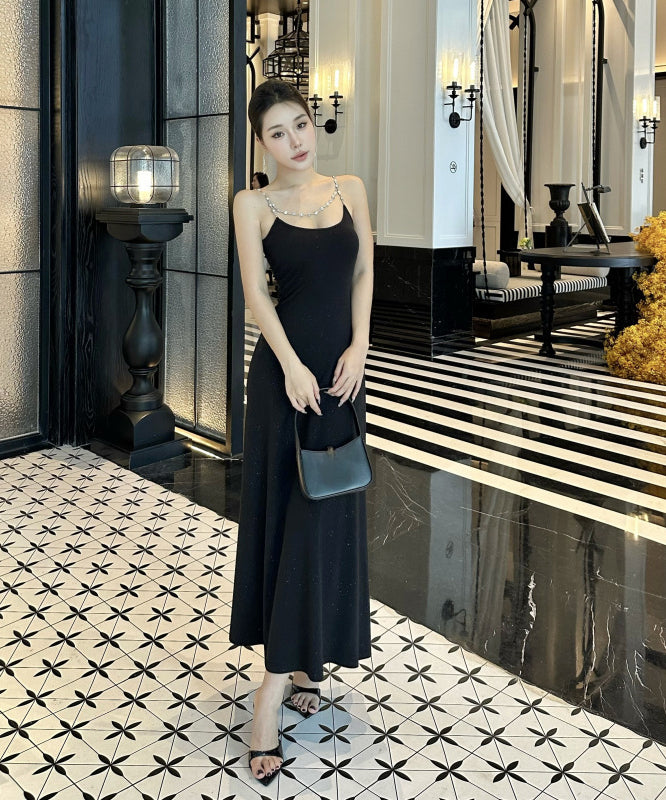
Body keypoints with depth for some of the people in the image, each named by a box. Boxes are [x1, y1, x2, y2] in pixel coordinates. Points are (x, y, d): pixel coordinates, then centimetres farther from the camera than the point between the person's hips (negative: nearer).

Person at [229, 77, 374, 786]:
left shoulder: (350, 190, 9)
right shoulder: (254, 204, 1)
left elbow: (364, 274, 7)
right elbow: (255, 290, -8)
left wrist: (357, 348, -7)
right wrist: (291, 365, -20)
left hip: (341, 368, 3)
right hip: (283, 368, -3)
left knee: (326, 514, 3)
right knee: (280, 509, 2)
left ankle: (282, 674, 14)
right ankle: (296, 663, 14)